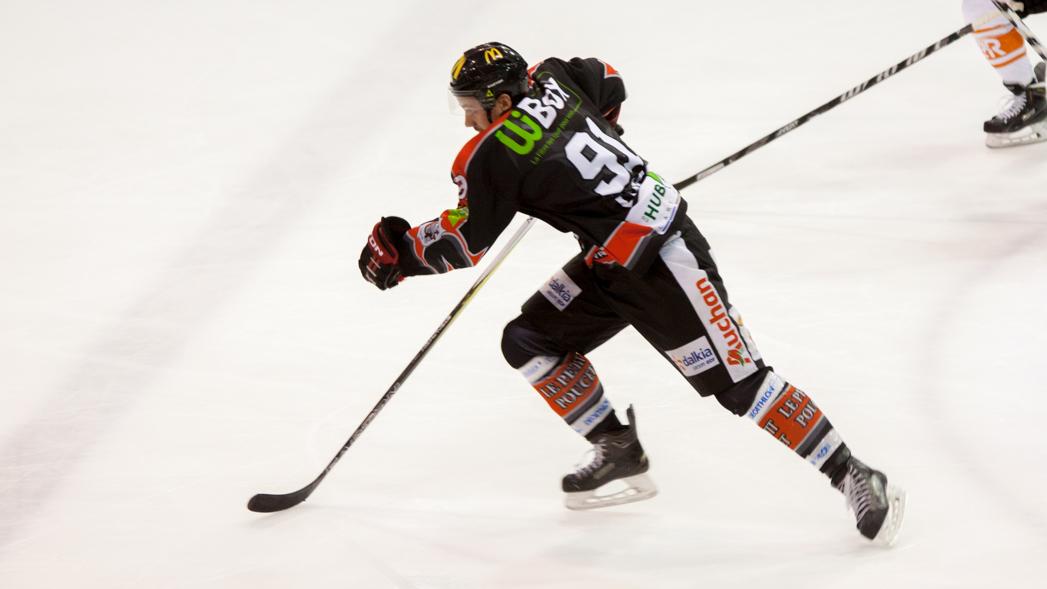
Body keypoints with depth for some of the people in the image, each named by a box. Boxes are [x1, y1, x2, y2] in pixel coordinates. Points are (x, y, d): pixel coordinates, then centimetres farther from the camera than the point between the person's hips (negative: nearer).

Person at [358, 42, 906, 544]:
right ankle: (619, 454, 17)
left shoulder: (492, 155, -20)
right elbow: (608, 83, 22)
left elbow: (463, 243, -12)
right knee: (529, 340, 8)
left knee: (738, 383, -8)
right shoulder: (549, 78, 2)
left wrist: (398, 249, 3)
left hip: (664, 262, -10)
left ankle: (854, 478, -1)